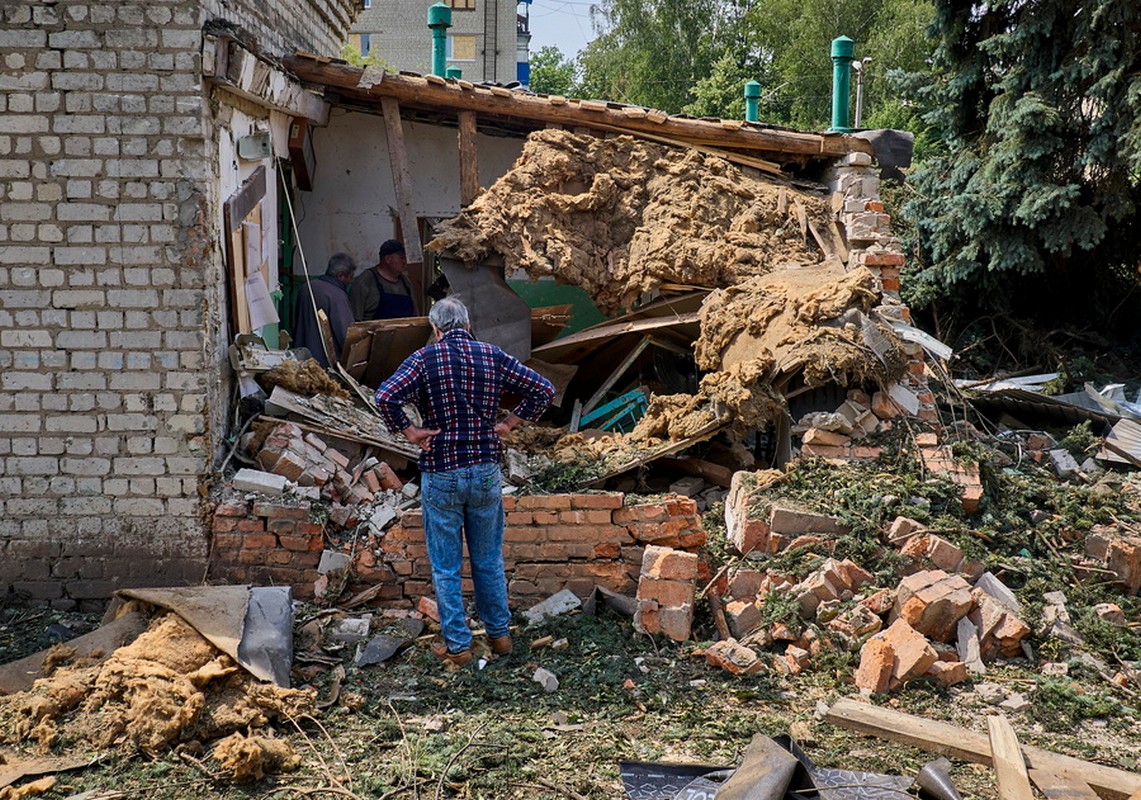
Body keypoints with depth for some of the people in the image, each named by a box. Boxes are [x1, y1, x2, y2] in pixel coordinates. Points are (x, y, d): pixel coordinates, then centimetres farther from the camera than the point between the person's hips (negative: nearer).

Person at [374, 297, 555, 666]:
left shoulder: (425, 358, -8)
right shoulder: (493, 356, 1)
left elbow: (386, 397, -23)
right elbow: (543, 390, 0)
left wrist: (409, 431, -10)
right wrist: (508, 424, 4)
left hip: (441, 475, -3)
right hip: (487, 472, 3)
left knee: (446, 567, 9)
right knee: (489, 560, 18)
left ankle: (457, 645, 16)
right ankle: (499, 634, 28)